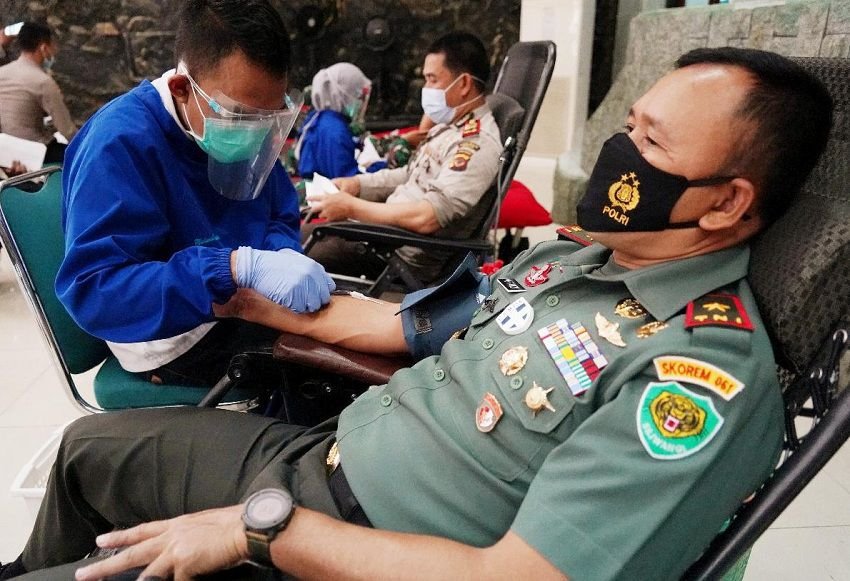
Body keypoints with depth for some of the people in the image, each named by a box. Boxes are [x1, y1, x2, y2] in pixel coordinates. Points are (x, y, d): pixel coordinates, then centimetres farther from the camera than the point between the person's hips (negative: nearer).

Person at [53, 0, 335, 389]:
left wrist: (284, 258, -17)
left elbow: (280, 219, 8)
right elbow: (93, 290, -31)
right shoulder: (120, 142, -24)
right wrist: (239, 267, -42)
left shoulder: (245, 125, -2)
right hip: (171, 336, -7)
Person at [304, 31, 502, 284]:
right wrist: (358, 183, 5)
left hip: (409, 257, -9)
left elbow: (426, 217, -30)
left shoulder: (478, 144, -21)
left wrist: (351, 207, -21)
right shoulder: (450, 126, 10)